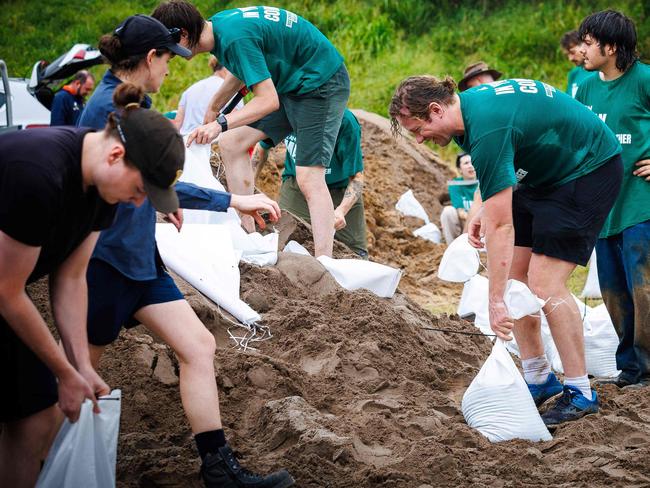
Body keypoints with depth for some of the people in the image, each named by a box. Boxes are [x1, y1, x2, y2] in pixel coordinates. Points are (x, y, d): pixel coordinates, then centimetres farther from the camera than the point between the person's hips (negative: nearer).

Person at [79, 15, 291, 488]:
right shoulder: (111, 107, -21)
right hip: (105, 258, -9)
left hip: (138, 254, 9)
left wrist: (157, 204, 38)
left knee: (199, 345, 1)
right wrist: (232, 201, -31)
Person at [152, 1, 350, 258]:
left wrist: (221, 124, -33)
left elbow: (268, 100, -30)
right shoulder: (218, 23, 1)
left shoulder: (234, 37, -28)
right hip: (288, 84, 10)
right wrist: (213, 109, 32)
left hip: (320, 83, -10)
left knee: (309, 178, -19)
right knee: (230, 144, 7)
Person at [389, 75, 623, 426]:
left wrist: (495, 302, -31)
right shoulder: (467, 105, -3)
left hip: (589, 170, -10)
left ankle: (580, 393, -6)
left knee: (544, 284, -16)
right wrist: (482, 212, 4)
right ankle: (538, 380, 13)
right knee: (512, 275, 3)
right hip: (544, 172, 10)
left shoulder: (486, 130, -32)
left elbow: (500, 226, -32)